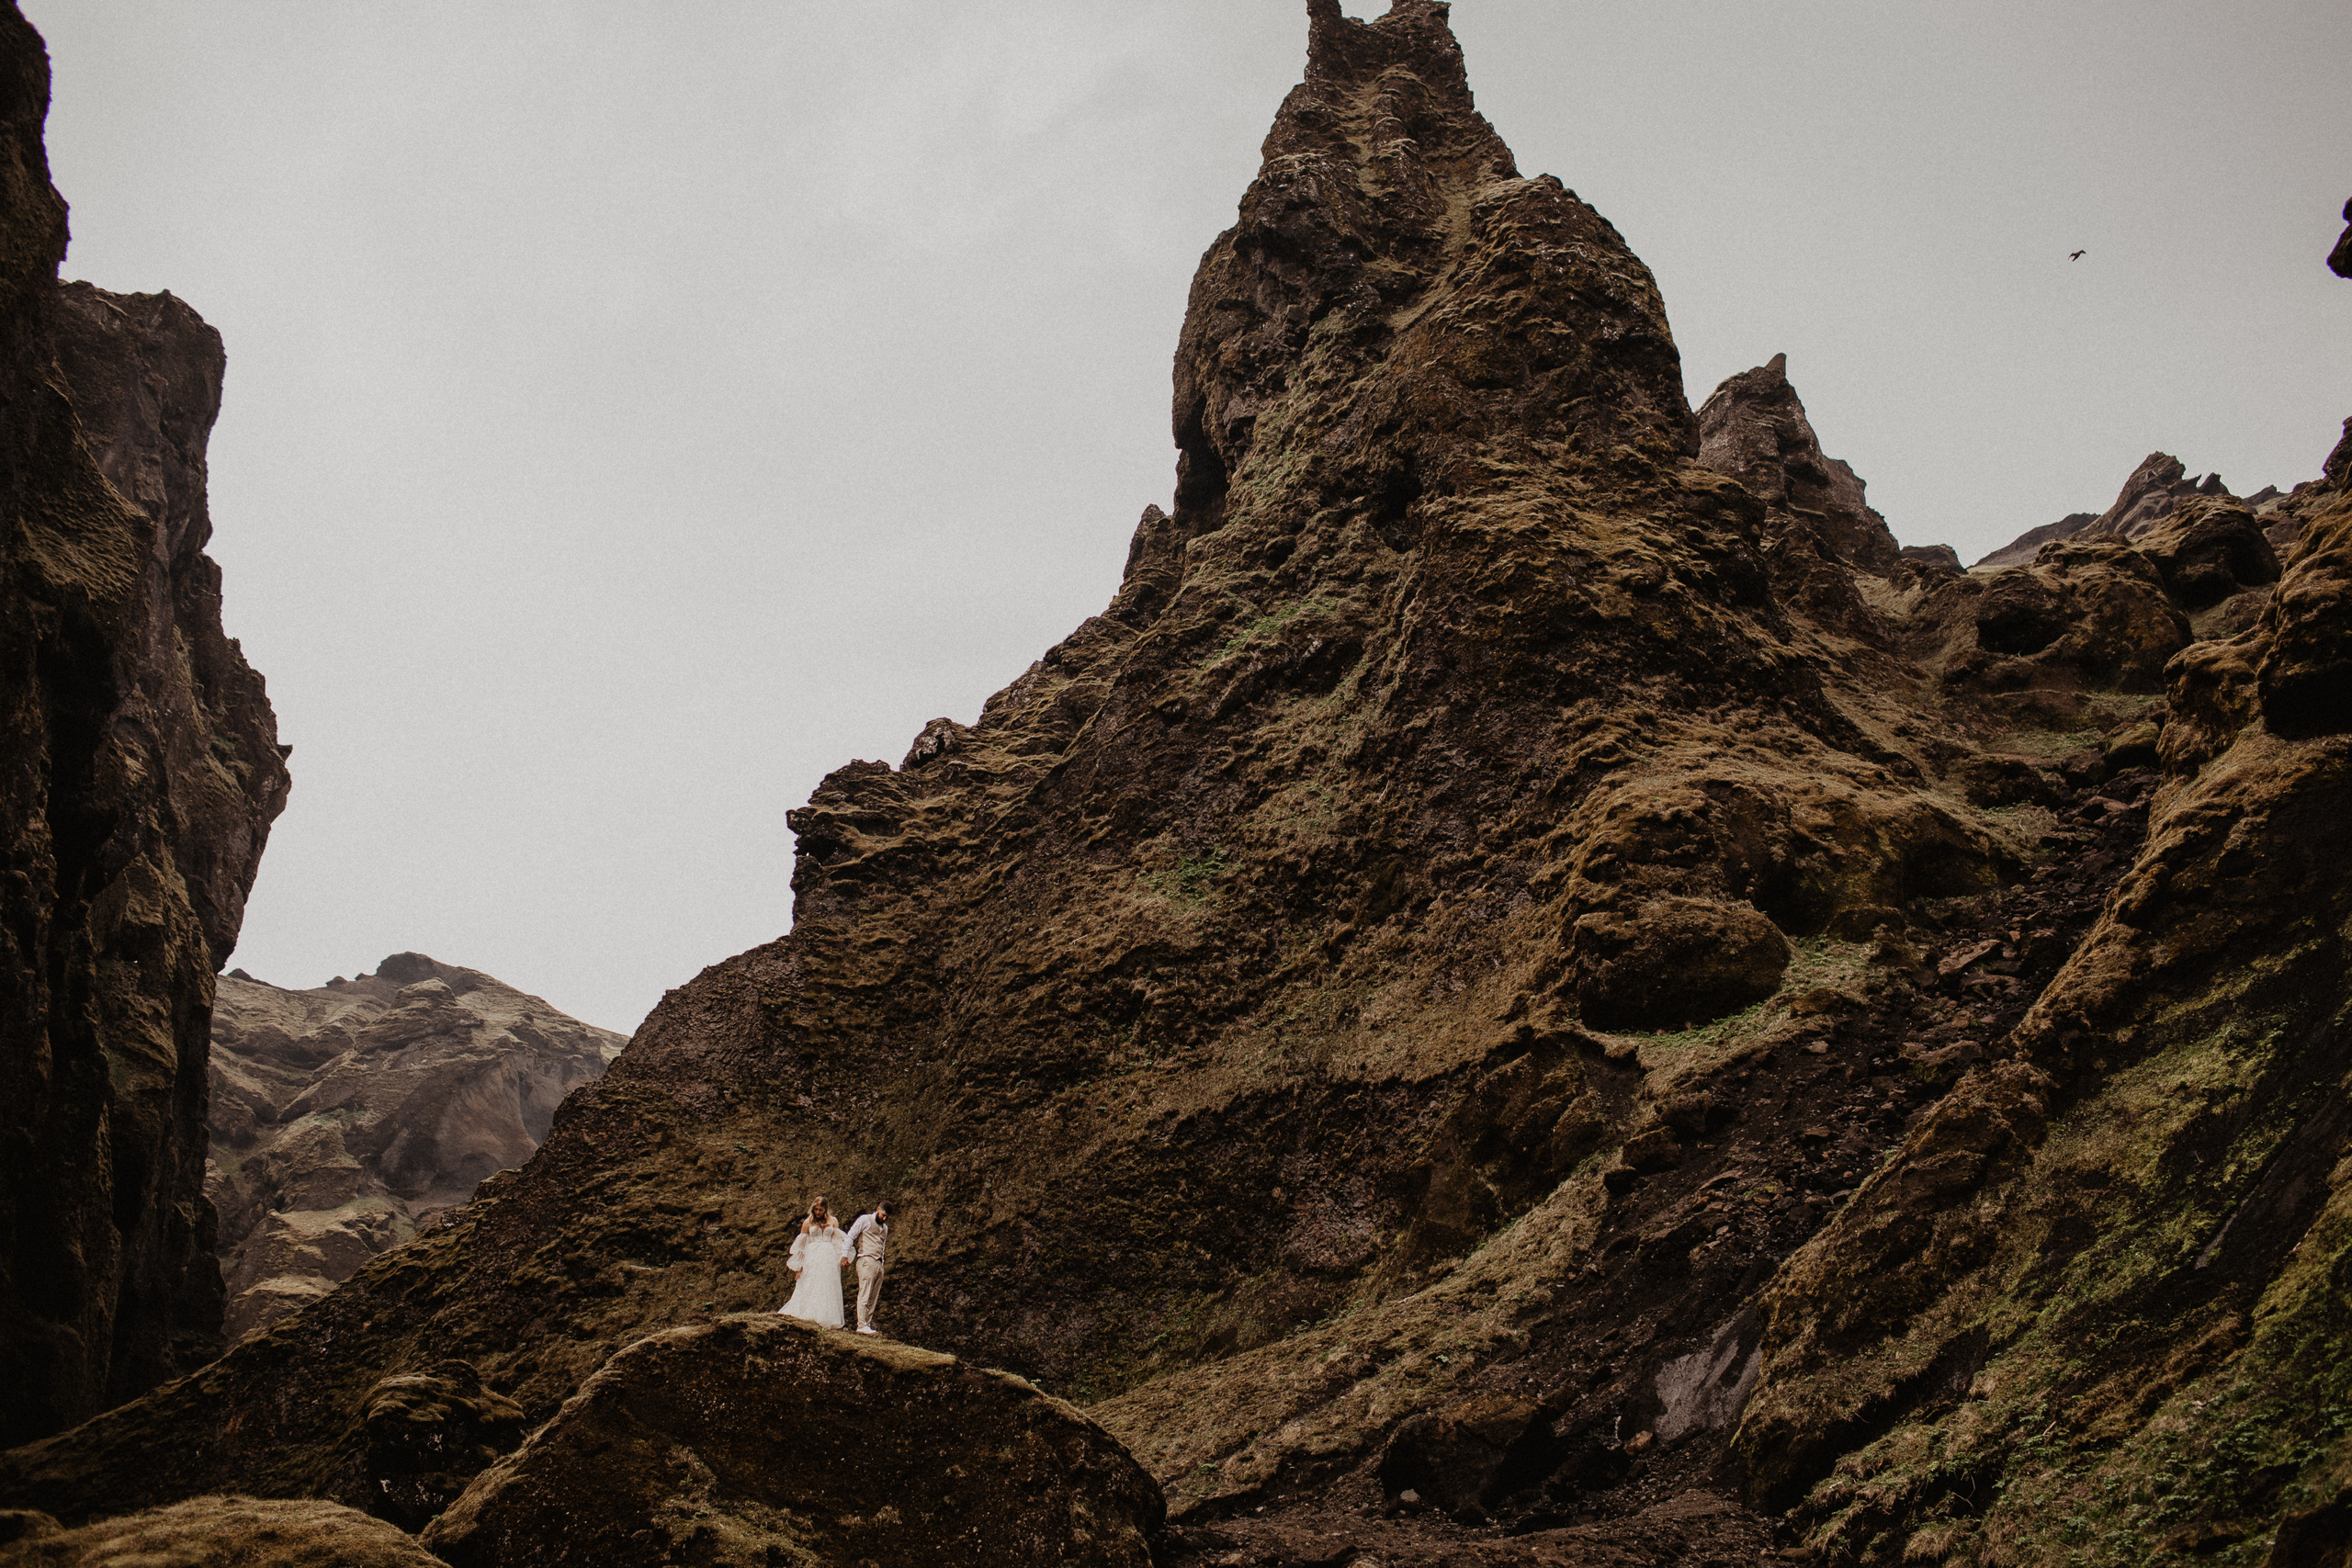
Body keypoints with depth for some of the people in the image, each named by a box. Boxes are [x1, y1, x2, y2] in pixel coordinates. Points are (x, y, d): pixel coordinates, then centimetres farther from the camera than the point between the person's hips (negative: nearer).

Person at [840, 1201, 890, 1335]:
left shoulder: (885, 1228, 25)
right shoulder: (865, 1220, 4)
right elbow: (850, 1236, -1)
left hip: (878, 1263, 7)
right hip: (866, 1261, -7)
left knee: (874, 1298, 2)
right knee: (865, 1294, -14)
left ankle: (869, 1324, 2)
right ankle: (862, 1326, -19)